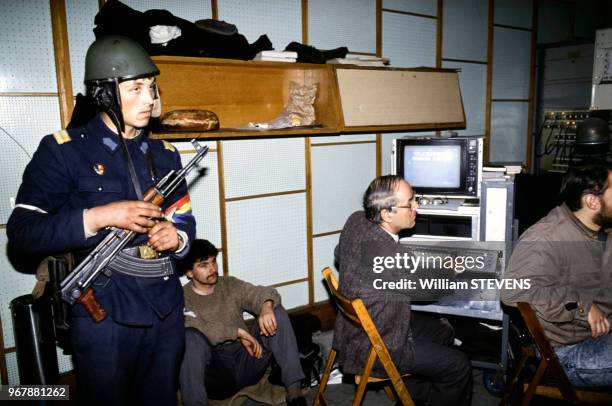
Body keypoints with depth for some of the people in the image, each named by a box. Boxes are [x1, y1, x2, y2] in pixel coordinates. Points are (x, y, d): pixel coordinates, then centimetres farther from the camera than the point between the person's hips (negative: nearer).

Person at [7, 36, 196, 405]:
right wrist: (100, 217, -21)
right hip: (104, 316, -4)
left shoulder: (165, 155, 8)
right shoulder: (64, 150, -7)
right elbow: (21, 233, -10)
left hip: (167, 311, 5)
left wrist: (177, 237, -11)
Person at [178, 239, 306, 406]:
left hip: (246, 358, 4)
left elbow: (265, 292, -3)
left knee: (276, 312, -15)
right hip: (215, 370, -4)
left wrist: (267, 306, -26)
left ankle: (294, 391, -23)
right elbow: (197, 329, -19)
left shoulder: (231, 285, 10)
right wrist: (238, 332, -19)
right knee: (191, 337, -32)